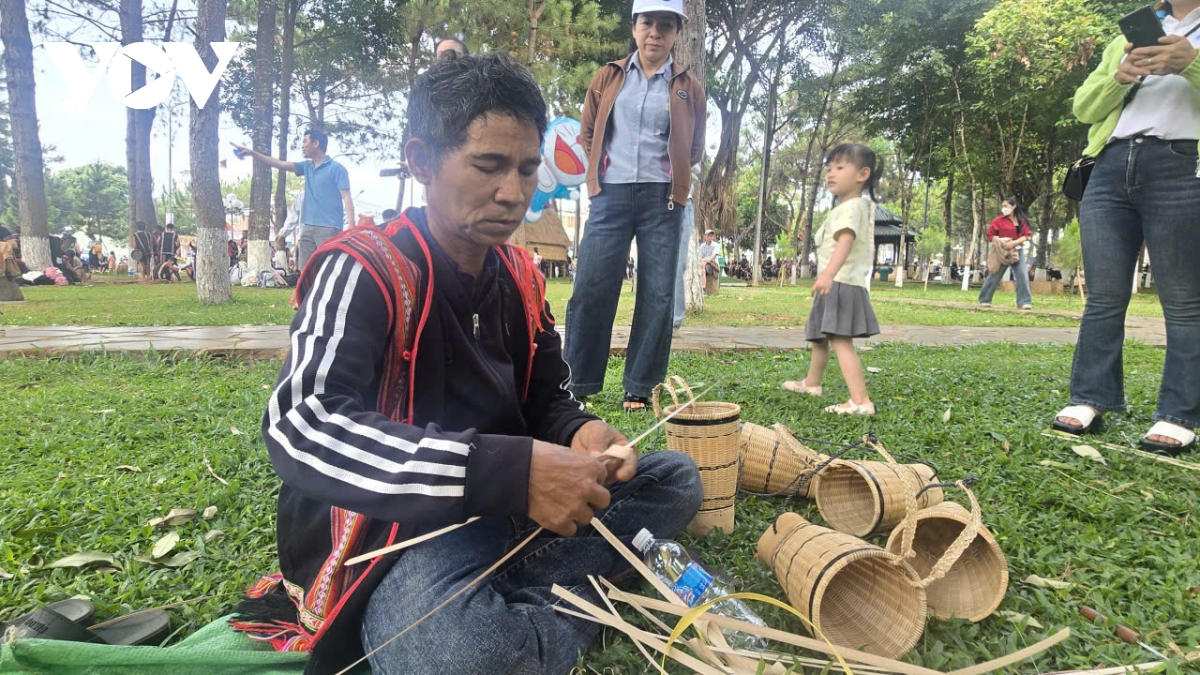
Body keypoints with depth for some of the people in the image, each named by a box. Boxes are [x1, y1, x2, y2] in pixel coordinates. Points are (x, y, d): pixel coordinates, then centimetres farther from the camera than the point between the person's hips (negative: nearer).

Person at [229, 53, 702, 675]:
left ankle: (502, 602, -14)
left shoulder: (519, 276, 5)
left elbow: (546, 399, 12)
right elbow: (300, 430, -32)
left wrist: (579, 433, -14)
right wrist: (511, 473, -39)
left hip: (505, 513, 8)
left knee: (674, 480, 2)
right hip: (397, 529, -7)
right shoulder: (364, 272, -17)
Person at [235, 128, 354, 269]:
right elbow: (280, 164, 21)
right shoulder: (306, 167, 17)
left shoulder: (336, 169, -4)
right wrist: (252, 153, 15)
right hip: (308, 227, 7)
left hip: (329, 228, -7)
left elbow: (346, 197, -10)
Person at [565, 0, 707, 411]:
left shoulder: (689, 88, 9)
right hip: (611, 194, 0)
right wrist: (600, 169, 11)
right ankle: (577, 384, 6)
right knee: (591, 288, -4)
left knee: (657, 293, -1)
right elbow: (588, 134, 19)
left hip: (661, 199, 0)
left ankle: (640, 388, 8)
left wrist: (672, 175, 9)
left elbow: (695, 150, 18)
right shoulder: (607, 77, 11)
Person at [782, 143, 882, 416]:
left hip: (842, 284, -11)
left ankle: (861, 401, -23)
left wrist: (828, 274, -47)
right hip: (836, 285, 11)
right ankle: (811, 383, 43)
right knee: (819, 338, 25)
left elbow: (846, 240, -32)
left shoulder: (851, 206, -14)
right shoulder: (846, 207, 20)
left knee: (840, 342, -19)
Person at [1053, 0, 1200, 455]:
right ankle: (1090, 400, 6)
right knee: (1103, 297, 2)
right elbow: (1085, 108, 17)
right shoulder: (1127, 38, 25)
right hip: (1111, 168, 4)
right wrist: (1119, 78, -3)